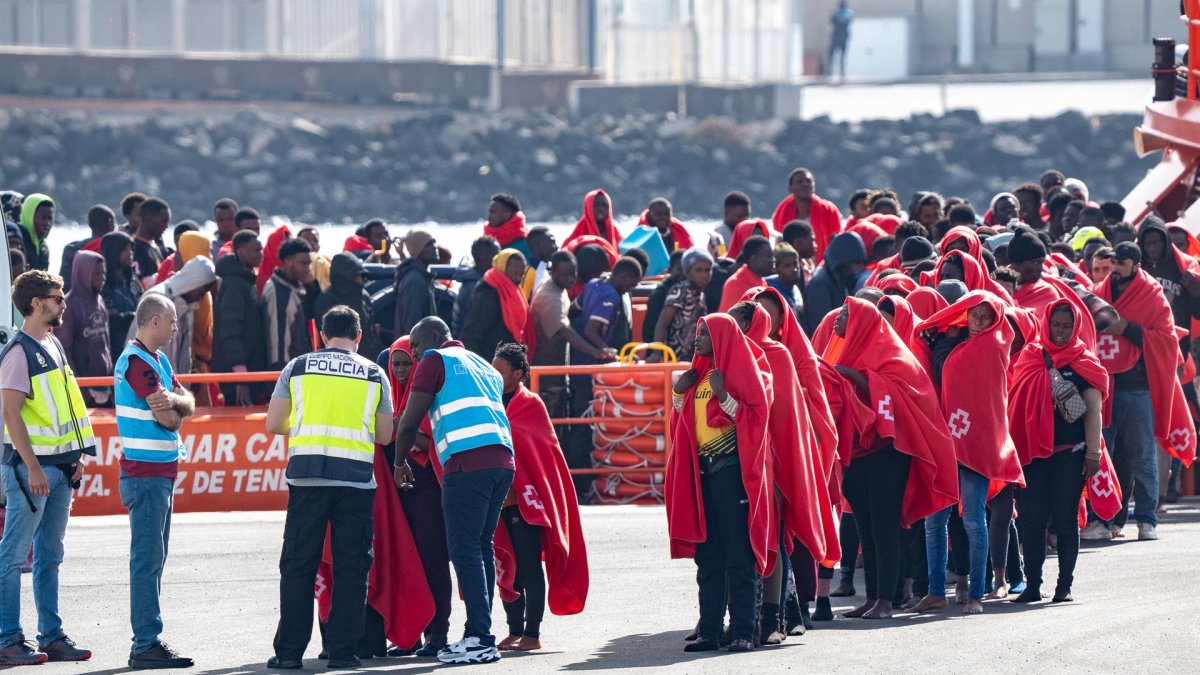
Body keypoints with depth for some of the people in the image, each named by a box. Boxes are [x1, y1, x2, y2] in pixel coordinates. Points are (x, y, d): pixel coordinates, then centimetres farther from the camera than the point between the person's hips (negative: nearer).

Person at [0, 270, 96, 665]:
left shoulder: (53, 345, 14)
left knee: (50, 556, 12)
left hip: (60, 465, 9)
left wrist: (77, 456, 14)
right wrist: (33, 468, -21)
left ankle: (52, 636, 16)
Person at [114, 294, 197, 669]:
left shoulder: (158, 360, 17)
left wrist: (174, 401, -12)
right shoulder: (137, 362, -15)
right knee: (147, 560, -10)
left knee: (153, 559, 12)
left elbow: (188, 404, 9)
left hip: (161, 472, 10)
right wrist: (174, 407, 4)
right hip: (146, 473, -10)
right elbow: (169, 420, -17)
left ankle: (147, 641, 16)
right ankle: (146, 645, -10)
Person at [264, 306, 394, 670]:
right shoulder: (374, 374, 9)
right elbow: (385, 435, 12)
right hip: (357, 479, 0)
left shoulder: (298, 367, 8)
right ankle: (342, 650, 1)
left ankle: (289, 650, 2)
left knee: (298, 565, 4)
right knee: (350, 568, 5)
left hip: (307, 476, 0)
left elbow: (273, 424, 7)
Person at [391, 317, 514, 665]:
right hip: (503, 460, 8)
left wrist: (400, 463, 19)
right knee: (481, 546, 11)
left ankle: (480, 639, -14)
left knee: (464, 548, -8)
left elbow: (410, 422, 3)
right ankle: (480, 634, 9)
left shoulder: (435, 361, 5)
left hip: (467, 462, -8)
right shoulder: (485, 367, 28)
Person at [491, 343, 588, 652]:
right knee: (506, 568, 7)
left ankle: (532, 634, -5)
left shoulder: (530, 405, -3)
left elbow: (505, 432, -17)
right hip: (499, 500, 7)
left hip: (524, 500, -7)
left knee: (529, 568, -6)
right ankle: (515, 631, 12)